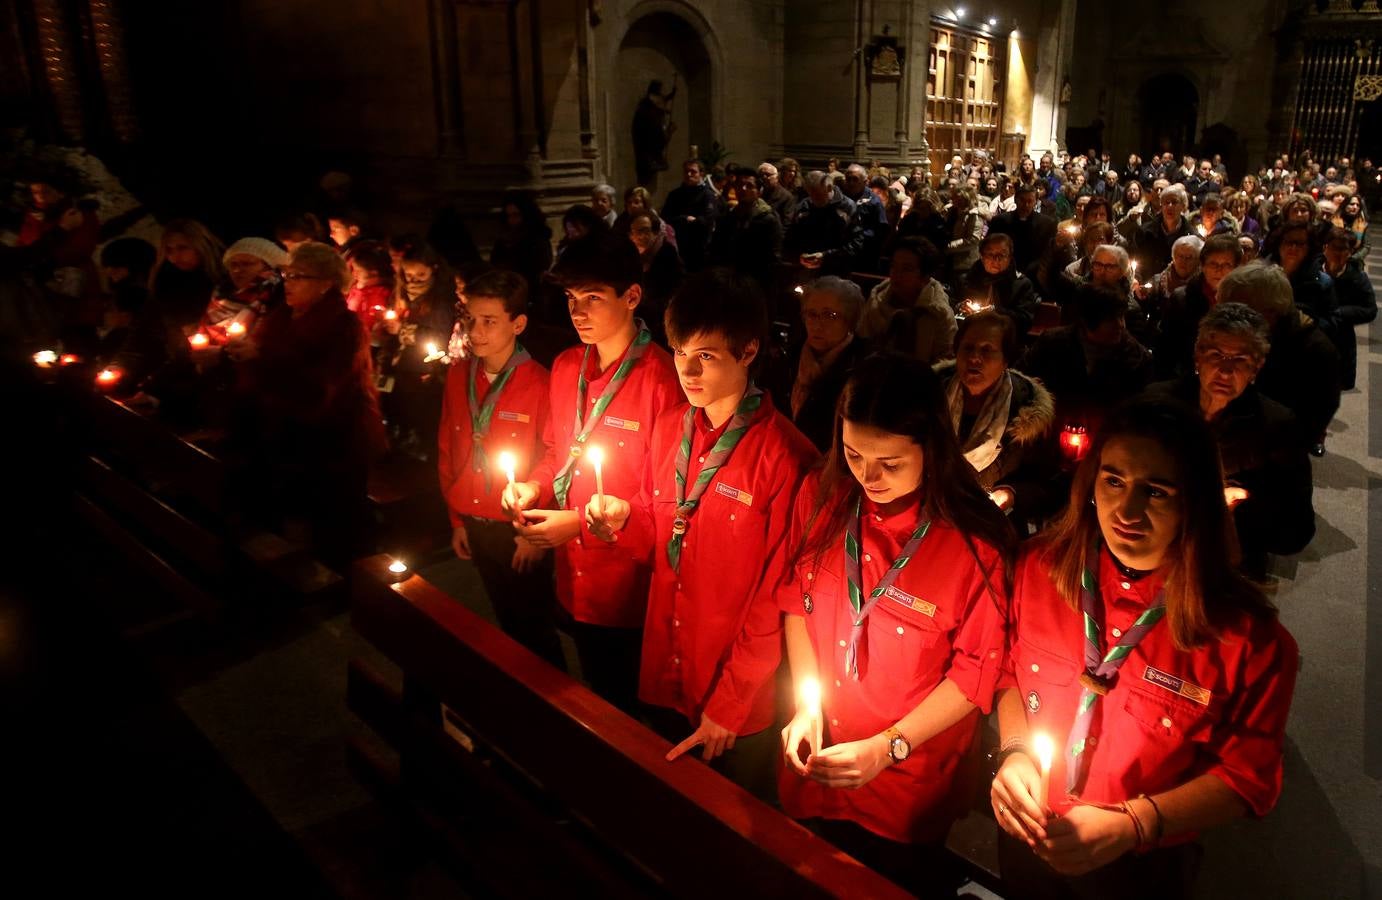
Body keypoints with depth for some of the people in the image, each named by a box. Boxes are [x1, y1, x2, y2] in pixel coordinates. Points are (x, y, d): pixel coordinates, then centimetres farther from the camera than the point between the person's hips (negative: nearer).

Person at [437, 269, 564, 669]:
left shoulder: (539, 384, -17)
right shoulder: (459, 376, 1)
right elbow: (447, 451, 8)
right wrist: (457, 519, 10)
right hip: (475, 526, 5)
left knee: (535, 627, 8)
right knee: (506, 621, 20)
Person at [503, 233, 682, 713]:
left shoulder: (661, 379, -21)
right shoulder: (567, 367, 2)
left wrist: (582, 521, -20)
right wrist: (535, 486, -4)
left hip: (630, 585, -6)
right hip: (574, 579, 7)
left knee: (627, 705, 13)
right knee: (594, 696, 25)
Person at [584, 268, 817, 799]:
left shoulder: (784, 454, -20)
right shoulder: (669, 429, 0)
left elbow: (778, 594, -17)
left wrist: (730, 704, -13)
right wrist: (623, 522, -11)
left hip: (741, 701, -5)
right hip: (665, 678, 6)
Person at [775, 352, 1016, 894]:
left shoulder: (977, 543, -24)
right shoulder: (821, 496, -12)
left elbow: (976, 672, -14)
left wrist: (888, 747, -20)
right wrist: (808, 707, -9)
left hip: (910, 793, -3)